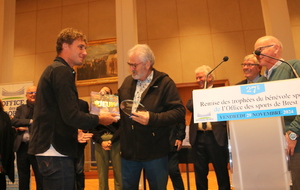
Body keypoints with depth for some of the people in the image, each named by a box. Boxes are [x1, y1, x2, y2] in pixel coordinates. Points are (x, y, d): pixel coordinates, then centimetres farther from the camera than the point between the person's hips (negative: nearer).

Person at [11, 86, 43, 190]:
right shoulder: (21, 108, 13)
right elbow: (14, 121, -3)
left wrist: (26, 126, -11)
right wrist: (30, 121, -14)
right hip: (22, 147, 4)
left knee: (41, 179, 2)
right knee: (23, 179, 14)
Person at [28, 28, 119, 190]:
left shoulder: (53, 69, 17)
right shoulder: (62, 71, -15)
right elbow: (71, 116, -22)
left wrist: (75, 131, 21)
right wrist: (99, 119, -7)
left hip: (50, 148, 10)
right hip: (56, 151, -10)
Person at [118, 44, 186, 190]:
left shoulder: (165, 83, -10)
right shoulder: (127, 82, 9)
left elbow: (179, 112, -16)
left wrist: (152, 118, -25)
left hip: (155, 152, -5)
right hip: (128, 150, 5)